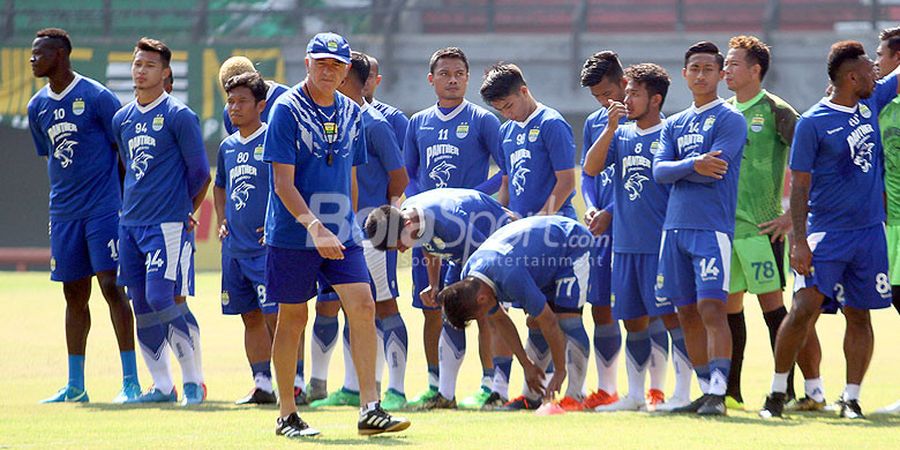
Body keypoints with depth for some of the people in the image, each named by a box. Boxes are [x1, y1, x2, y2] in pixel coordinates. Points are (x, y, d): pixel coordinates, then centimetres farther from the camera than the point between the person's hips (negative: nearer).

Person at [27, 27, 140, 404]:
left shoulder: (97, 98, -9)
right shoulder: (38, 107, 9)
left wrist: (127, 202, -3)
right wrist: (64, 196, 15)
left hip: (103, 210, -6)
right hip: (63, 213, 6)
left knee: (111, 286, -10)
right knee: (74, 294, 10)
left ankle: (130, 382, -7)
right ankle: (75, 385, 15)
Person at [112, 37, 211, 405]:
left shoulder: (179, 116, -6)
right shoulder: (122, 119, 13)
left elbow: (200, 173, -4)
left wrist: (183, 212, 5)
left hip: (168, 225, -7)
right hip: (130, 223, 7)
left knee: (162, 299, -15)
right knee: (141, 306, 5)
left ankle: (193, 379, -4)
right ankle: (162, 386, 12)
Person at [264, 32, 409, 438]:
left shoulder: (350, 113, 9)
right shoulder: (287, 110, -9)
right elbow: (283, 183, -15)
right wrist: (314, 227, -25)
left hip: (341, 234, 5)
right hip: (292, 235, -4)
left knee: (362, 307, -9)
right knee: (293, 318, 3)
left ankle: (369, 409, -10)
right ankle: (286, 415, 15)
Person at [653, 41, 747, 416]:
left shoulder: (729, 120, -1)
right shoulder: (675, 124, 18)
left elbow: (713, 170, -12)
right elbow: (660, 171, 3)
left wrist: (677, 168, 1)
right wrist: (693, 165, -15)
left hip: (712, 227, -7)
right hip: (675, 226, 7)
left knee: (711, 308, -15)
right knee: (687, 314, 8)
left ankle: (717, 393, -18)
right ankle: (705, 390, 15)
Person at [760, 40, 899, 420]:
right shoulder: (812, 124, -9)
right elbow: (799, 186, -9)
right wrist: (799, 240, -15)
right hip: (826, 233, -6)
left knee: (860, 316, 5)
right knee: (804, 309, -13)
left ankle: (851, 399, 9)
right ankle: (777, 392, -2)